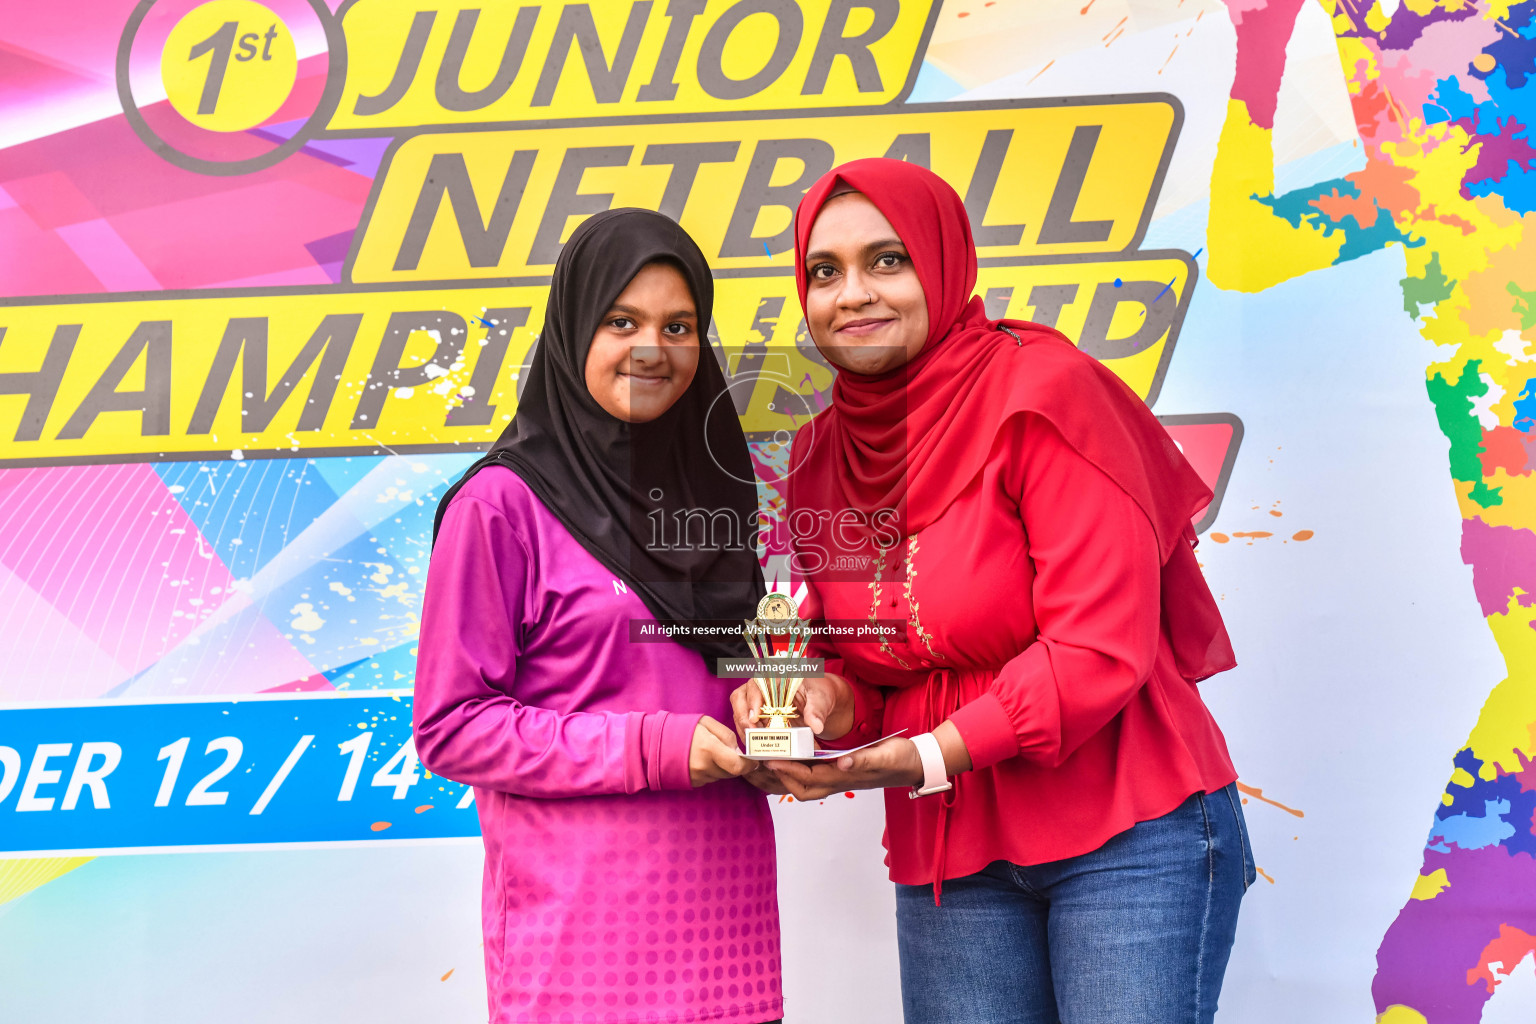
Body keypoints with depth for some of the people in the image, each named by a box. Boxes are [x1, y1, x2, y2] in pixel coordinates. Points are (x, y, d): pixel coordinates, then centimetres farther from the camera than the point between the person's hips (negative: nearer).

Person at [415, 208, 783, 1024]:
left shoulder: (711, 485, 12)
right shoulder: (504, 504, -6)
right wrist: (651, 748, -16)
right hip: (582, 919, -5)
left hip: (725, 907, 5)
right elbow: (450, 726, -9)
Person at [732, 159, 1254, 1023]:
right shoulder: (823, 454, 7)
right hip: (946, 855, 5)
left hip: (1129, 832, -5)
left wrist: (927, 757, -22)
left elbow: (1099, 650, -17)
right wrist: (829, 701, -10)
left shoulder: (1044, 392, -12)